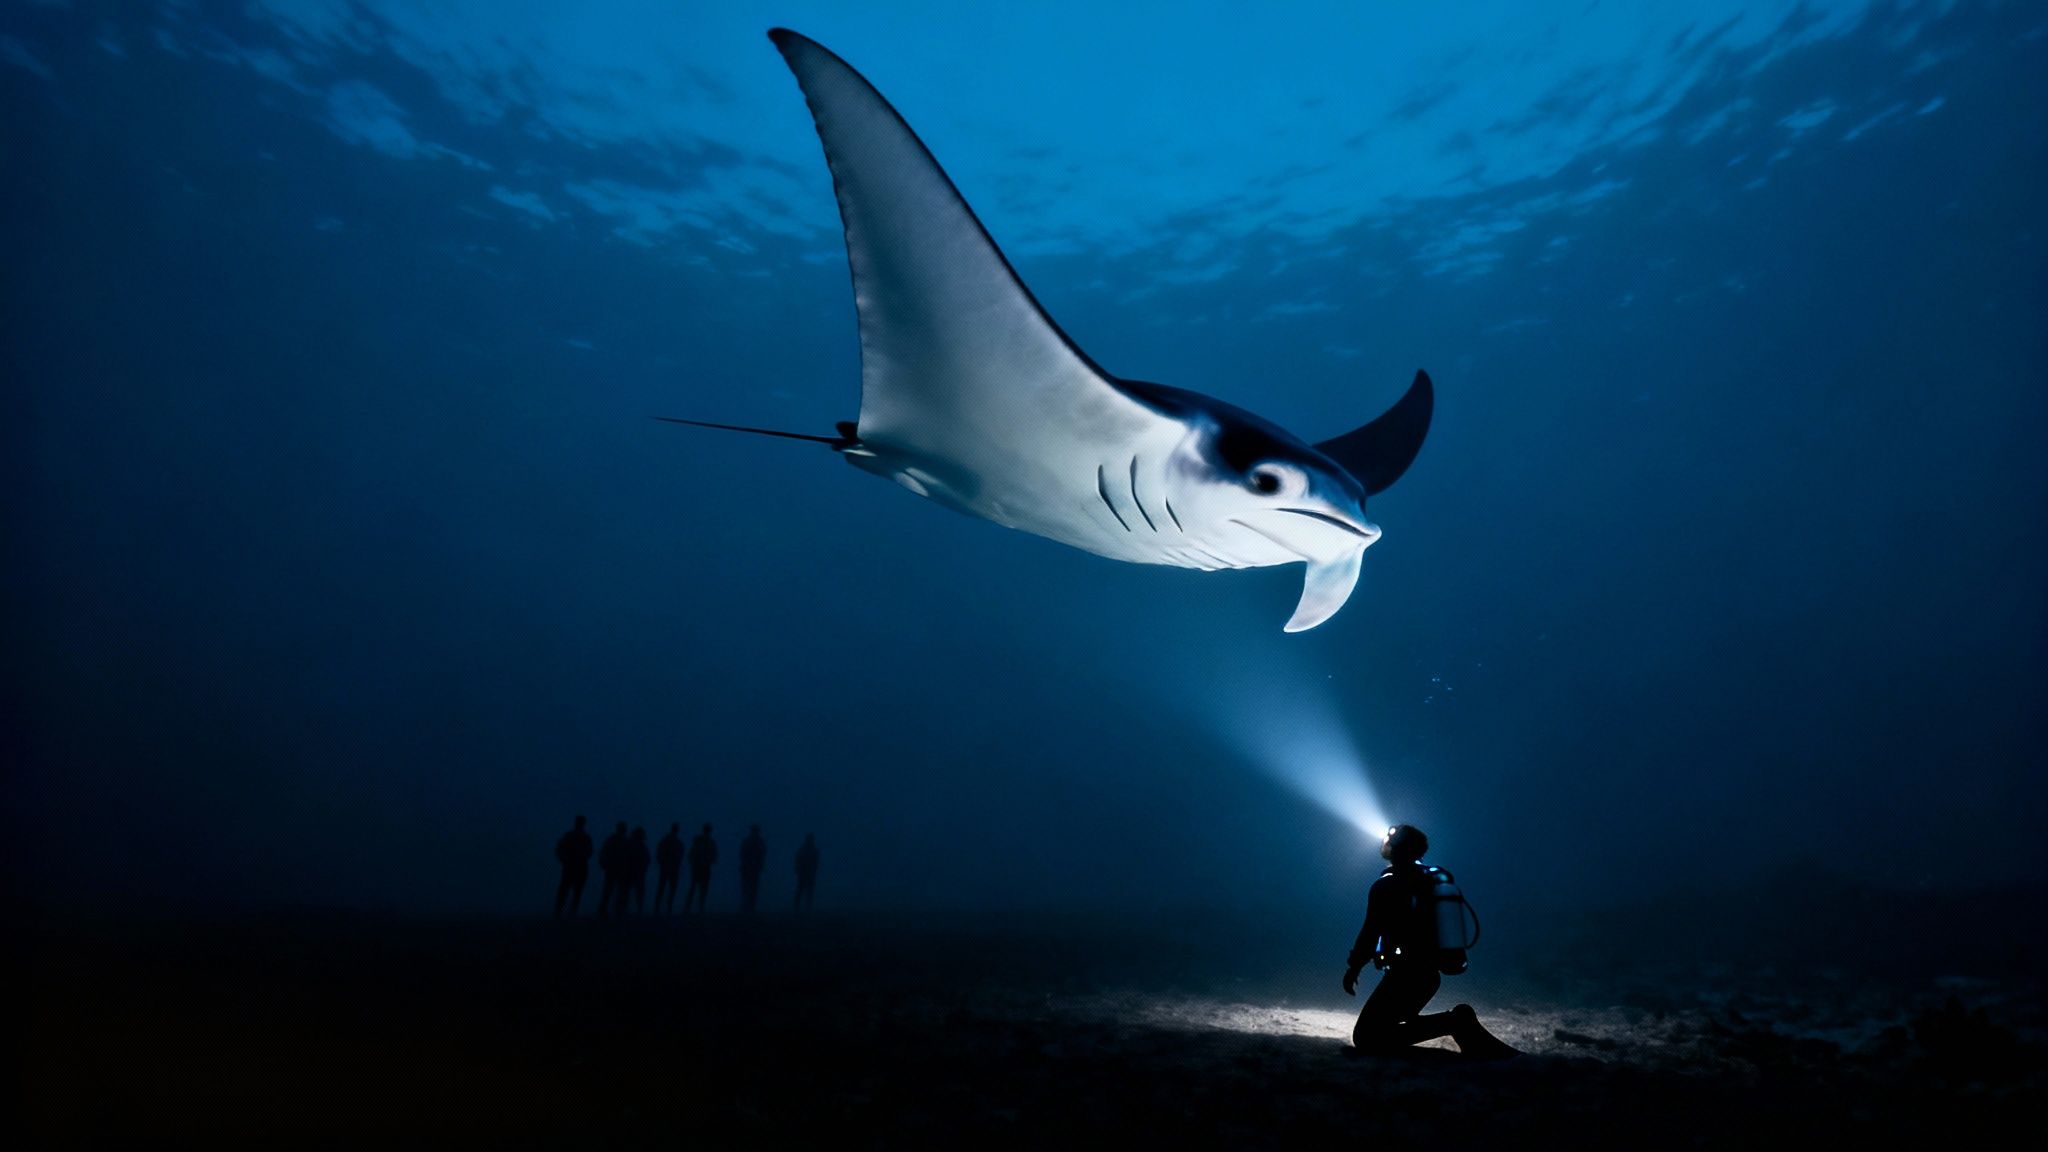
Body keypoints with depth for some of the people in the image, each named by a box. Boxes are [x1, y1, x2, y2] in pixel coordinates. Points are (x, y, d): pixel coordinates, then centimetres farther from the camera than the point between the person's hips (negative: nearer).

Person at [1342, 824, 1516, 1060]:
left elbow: (1370, 932, -15)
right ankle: (1459, 1023, 6)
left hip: (1406, 974, -9)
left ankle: (1454, 1022, -18)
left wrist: (1353, 967, -4)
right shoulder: (1427, 879, 11)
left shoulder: (1385, 886, -12)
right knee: (1382, 1024, 24)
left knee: (1366, 1039, -12)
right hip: (1428, 973, 9)